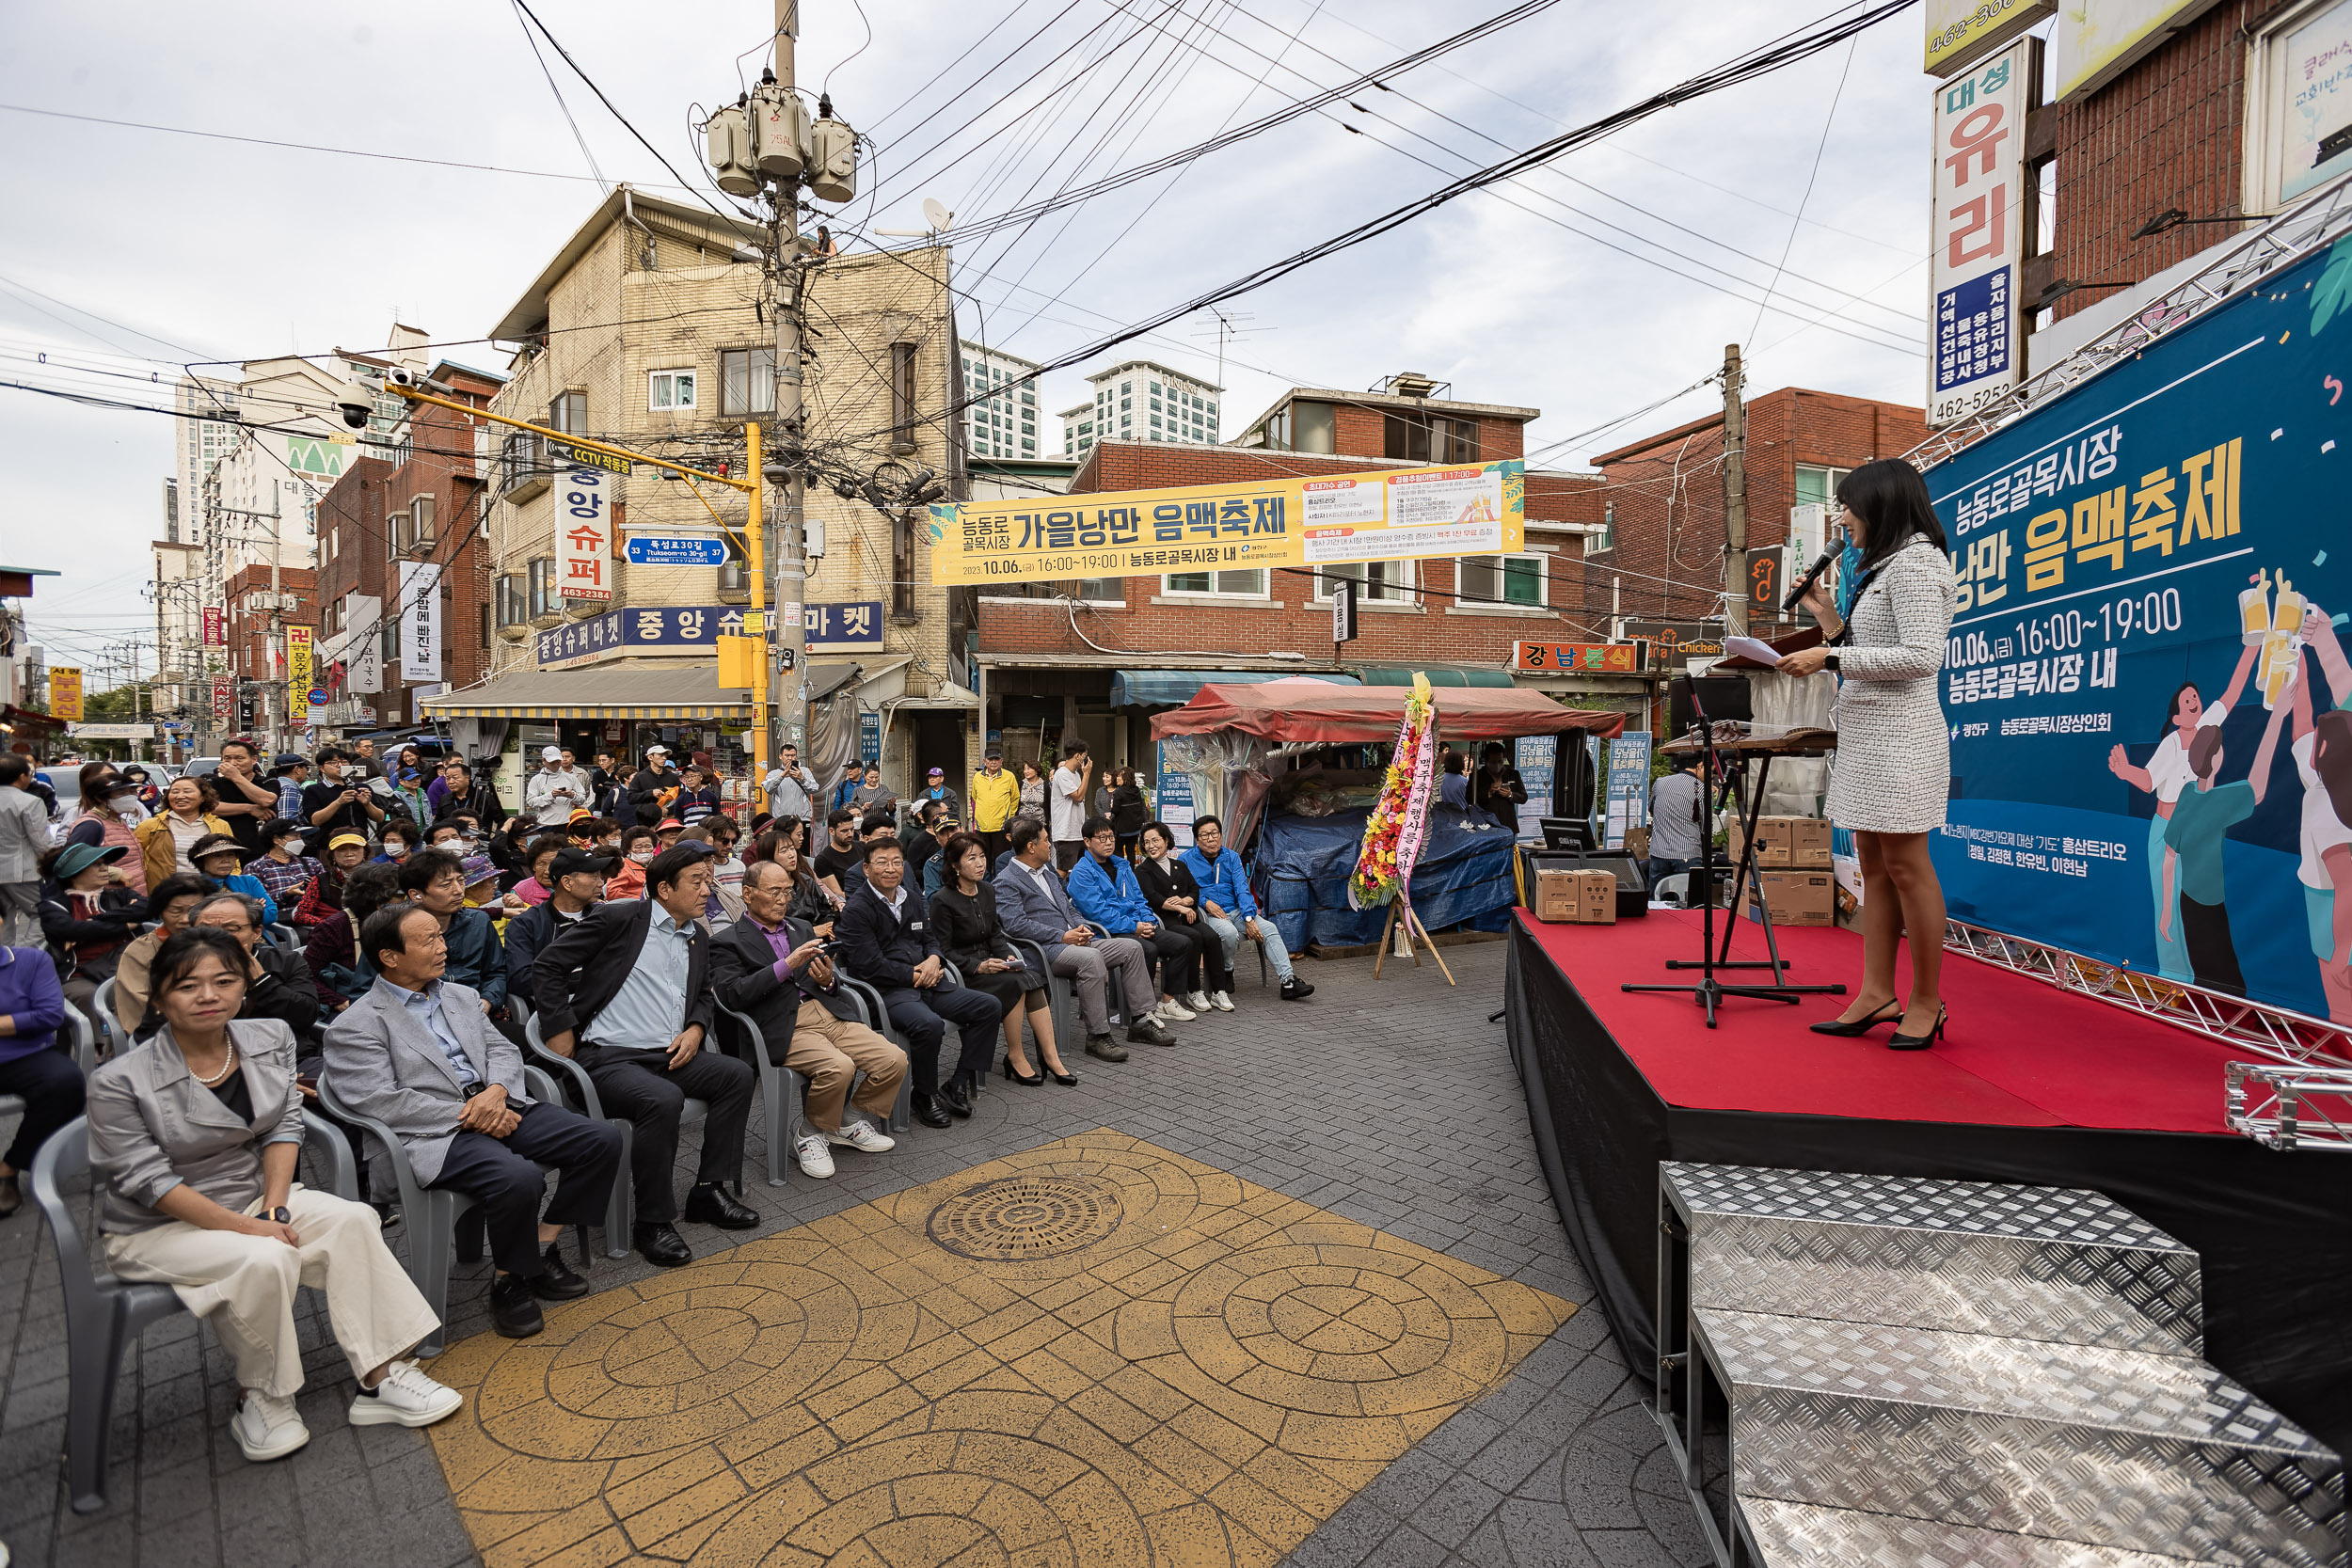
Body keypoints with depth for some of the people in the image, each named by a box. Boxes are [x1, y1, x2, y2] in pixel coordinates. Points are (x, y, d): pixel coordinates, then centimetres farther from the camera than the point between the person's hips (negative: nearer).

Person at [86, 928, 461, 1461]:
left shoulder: (270, 1039, -3)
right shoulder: (119, 1082, -16)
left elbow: (283, 1127, -2)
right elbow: (147, 1180, -17)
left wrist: (274, 1209, -14)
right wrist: (247, 1227, -23)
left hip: (254, 1196, 4)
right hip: (157, 1227, -4)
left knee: (353, 1220, -20)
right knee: (265, 1260, -30)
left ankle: (380, 1376, -14)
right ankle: (258, 1399, -5)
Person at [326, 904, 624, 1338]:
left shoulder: (460, 996, 20)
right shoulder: (356, 1025, -1)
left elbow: (502, 1048, 16)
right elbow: (379, 1102, -11)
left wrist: (496, 1091, -7)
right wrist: (465, 1116, -15)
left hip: (498, 1105, 7)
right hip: (436, 1133, -6)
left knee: (603, 1139, -12)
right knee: (518, 1178, -34)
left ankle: (544, 1247, 4)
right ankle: (508, 1280, -6)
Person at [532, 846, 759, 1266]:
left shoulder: (699, 937, 15)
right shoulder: (618, 918, -7)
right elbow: (547, 967, -5)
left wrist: (696, 1028, 5)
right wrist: (560, 1031, -8)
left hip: (669, 1054, 7)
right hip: (607, 1057, -7)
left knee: (739, 1076, -11)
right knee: (663, 1100, -33)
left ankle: (709, 1190, 1)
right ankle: (653, 1222, -15)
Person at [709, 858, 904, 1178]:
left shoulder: (802, 929, 23)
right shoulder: (727, 943, 5)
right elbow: (731, 996, -12)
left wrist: (828, 980, -3)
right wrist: (786, 965, -17)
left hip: (829, 1012, 6)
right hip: (783, 1029, -6)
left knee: (894, 1060, -14)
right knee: (838, 1066, -32)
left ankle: (850, 1123, 12)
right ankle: (809, 1133, -2)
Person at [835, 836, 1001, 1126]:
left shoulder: (912, 898, 16)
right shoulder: (856, 910, -8)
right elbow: (870, 966, -15)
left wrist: (933, 958, -2)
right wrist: (916, 976, -12)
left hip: (925, 982, 8)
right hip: (886, 990, -8)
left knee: (989, 1007, -5)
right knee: (929, 1024, -35)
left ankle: (957, 1086, 2)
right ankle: (925, 1096, -8)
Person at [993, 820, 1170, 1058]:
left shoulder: (1047, 871, 23)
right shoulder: (1006, 882, -6)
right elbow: (1016, 924, -18)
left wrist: (1080, 927, 5)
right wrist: (1062, 936, -19)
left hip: (1073, 939, 9)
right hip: (1046, 948, -9)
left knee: (1132, 947, -3)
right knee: (1091, 958, -36)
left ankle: (1140, 1021, 2)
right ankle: (1097, 1036, -26)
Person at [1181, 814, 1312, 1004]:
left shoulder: (1232, 857, 11)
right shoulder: (1187, 860, 1)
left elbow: (1242, 889, 1)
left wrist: (1249, 918, -13)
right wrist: (1205, 902, -21)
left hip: (1235, 911, 5)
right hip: (1208, 915, -4)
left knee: (1269, 928, -16)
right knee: (1230, 932, -35)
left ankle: (1288, 981, -18)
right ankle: (1225, 976, -9)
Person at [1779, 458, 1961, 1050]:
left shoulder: (1914, 563, -8)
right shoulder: (1884, 568, 22)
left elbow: (1922, 657, -18)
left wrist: (1830, 658, -18)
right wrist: (1828, 617, 17)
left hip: (1898, 734, -10)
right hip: (1865, 735, 10)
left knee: (1906, 866, -5)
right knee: (1873, 864, 8)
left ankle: (1926, 1001, 5)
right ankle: (1877, 993, 13)